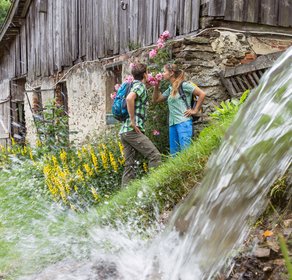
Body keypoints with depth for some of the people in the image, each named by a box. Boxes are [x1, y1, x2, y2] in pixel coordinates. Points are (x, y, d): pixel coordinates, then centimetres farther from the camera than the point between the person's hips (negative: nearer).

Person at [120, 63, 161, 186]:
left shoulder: (133, 85, 22)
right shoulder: (140, 86, -5)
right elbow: (129, 98, -26)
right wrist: (133, 121, -22)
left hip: (124, 131, 9)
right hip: (133, 130, -9)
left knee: (129, 165, 8)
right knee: (155, 156, -9)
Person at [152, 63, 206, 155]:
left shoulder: (183, 85, -4)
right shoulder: (170, 89, 17)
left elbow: (202, 94, -7)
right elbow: (155, 100, 23)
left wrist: (195, 110, -6)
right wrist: (156, 86, 13)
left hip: (183, 122, -8)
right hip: (172, 124, 8)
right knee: (173, 153, 7)